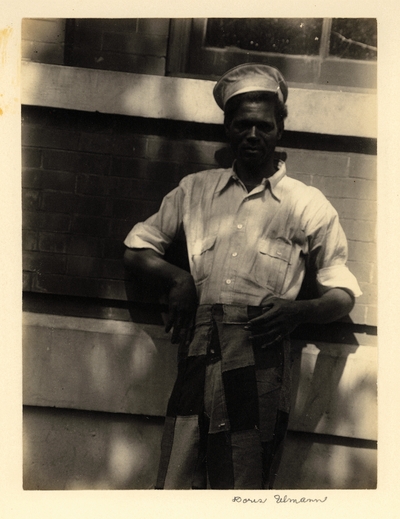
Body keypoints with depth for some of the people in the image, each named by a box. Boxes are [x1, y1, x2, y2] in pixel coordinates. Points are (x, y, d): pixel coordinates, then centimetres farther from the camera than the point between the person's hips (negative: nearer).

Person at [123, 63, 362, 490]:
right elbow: (136, 250, 23)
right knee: (175, 484, -5)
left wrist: (300, 310, -8)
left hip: (261, 356, -2)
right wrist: (178, 278, 3)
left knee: (244, 488, 0)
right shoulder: (195, 190, 20)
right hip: (199, 354, 2)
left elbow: (343, 293, 13)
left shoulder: (308, 206, 12)